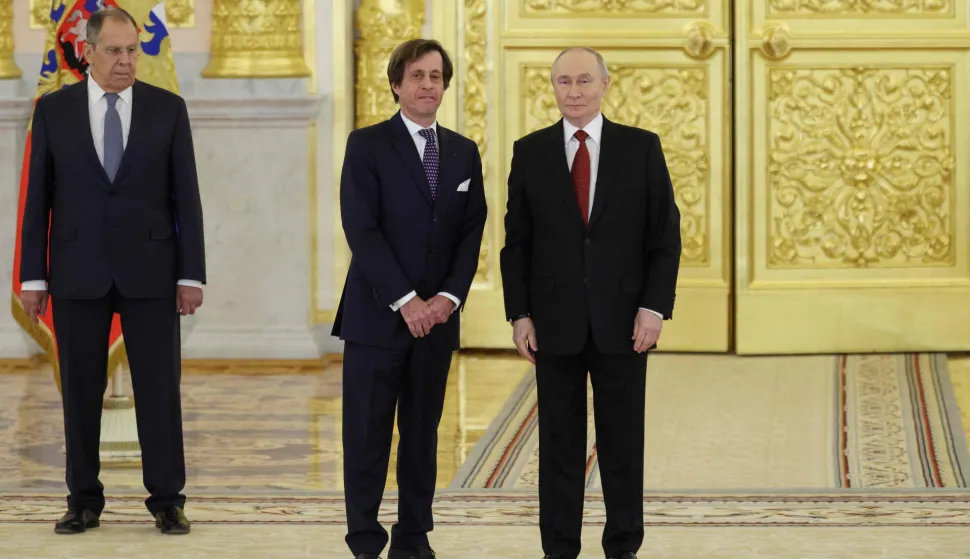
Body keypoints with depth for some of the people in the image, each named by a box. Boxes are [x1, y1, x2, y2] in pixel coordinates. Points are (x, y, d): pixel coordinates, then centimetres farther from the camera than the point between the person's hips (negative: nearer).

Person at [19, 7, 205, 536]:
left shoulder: (168, 109, 2)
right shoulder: (53, 110, 2)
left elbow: (186, 197, 2)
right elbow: (38, 198, 3)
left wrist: (191, 274, -3)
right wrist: (33, 276, -1)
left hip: (149, 270, 0)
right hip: (77, 272, 0)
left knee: (160, 387, -1)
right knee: (80, 391, 5)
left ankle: (167, 501, 6)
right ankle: (84, 501, 14)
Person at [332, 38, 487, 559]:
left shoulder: (464, 152, 11)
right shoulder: (367, 145, -3)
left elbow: (472, 233, 8)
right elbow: (362, 230, -11)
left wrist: (449, 296, -7)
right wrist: (405, 301, -16)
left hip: (437, 316, 4)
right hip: (377, 315, -4)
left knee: (422, 433, 7)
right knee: (367, 434, -1)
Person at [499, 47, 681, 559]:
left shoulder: (641, 148, 1)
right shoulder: (530, 152, 4)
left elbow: (665, 235, 1)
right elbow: (516, 241, 5)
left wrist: (654, 307, -8)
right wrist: (519, 314, -3)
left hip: (622, 320, 0)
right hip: (555, 322, 0)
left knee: (622, 441, 5)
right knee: (559, 441, 5)